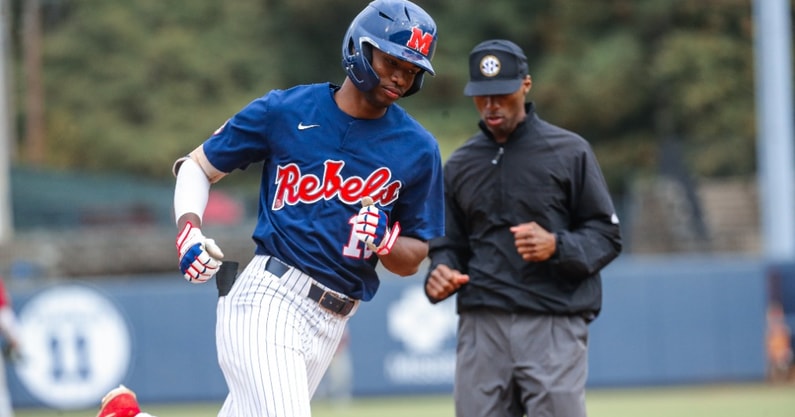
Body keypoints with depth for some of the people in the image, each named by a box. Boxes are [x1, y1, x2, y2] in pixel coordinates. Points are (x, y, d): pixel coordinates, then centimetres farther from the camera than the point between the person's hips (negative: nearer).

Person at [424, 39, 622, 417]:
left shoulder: (569, 152, 3)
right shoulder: (459, 164, 16)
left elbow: (607, 236, 3)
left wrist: (556, 246, -17)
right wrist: (439, 274, -1)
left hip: (553, 327, -4)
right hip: (481, 328, 4)